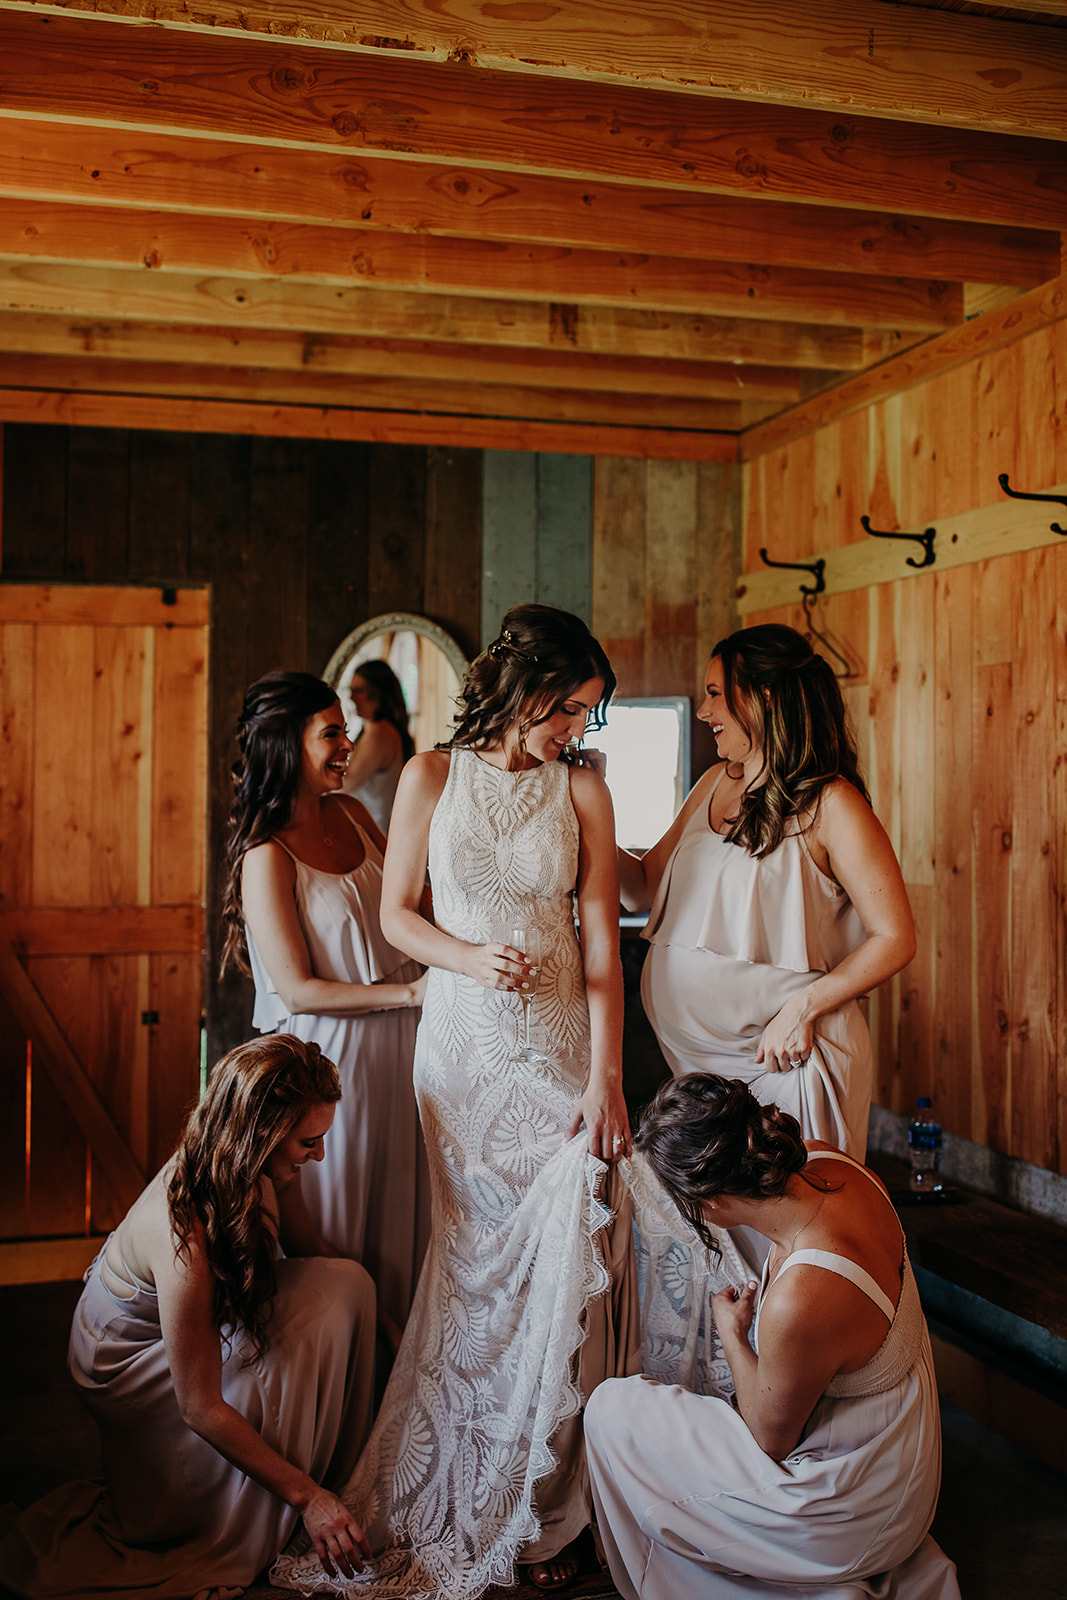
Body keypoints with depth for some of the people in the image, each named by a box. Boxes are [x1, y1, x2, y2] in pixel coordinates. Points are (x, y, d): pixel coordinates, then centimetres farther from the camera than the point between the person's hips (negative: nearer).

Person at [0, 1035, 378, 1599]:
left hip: (205, 1316, 7)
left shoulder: (259, 1168, -20)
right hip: (125, 1359, -7)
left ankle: (337, 1464, 7)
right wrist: (306, 1496, -27)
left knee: (349, 1285, -11)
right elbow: (201, 1409, -32)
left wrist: (373, 1312, -7)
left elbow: (309, 1248, 2)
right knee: (289, 1356, -25)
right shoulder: (184, 1240, -41)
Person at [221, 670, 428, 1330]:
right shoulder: (267, 855, -17)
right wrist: (410, 992, -19)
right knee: (339, 1226, 8)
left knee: (400, 1205, 17)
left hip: (394, 1044, 7)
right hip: (328, 1056, -7)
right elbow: (297, 989, -18)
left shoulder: (352, 815, 4)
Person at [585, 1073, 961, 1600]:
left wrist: (731, 1330, -5)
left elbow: (772, 1438, -18)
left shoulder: (797, 1305, -39)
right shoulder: (825, 1161, -18)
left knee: (611, 1414, 0)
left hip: (852, 1511, -8)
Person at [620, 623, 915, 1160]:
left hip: (785, 1057, -6)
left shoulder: (828, 804, -11)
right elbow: (644, 888, 14)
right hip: (696, 1055, 6)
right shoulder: (715, 784, 11)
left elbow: (894, 939, -12)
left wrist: (802, 1007, -19)